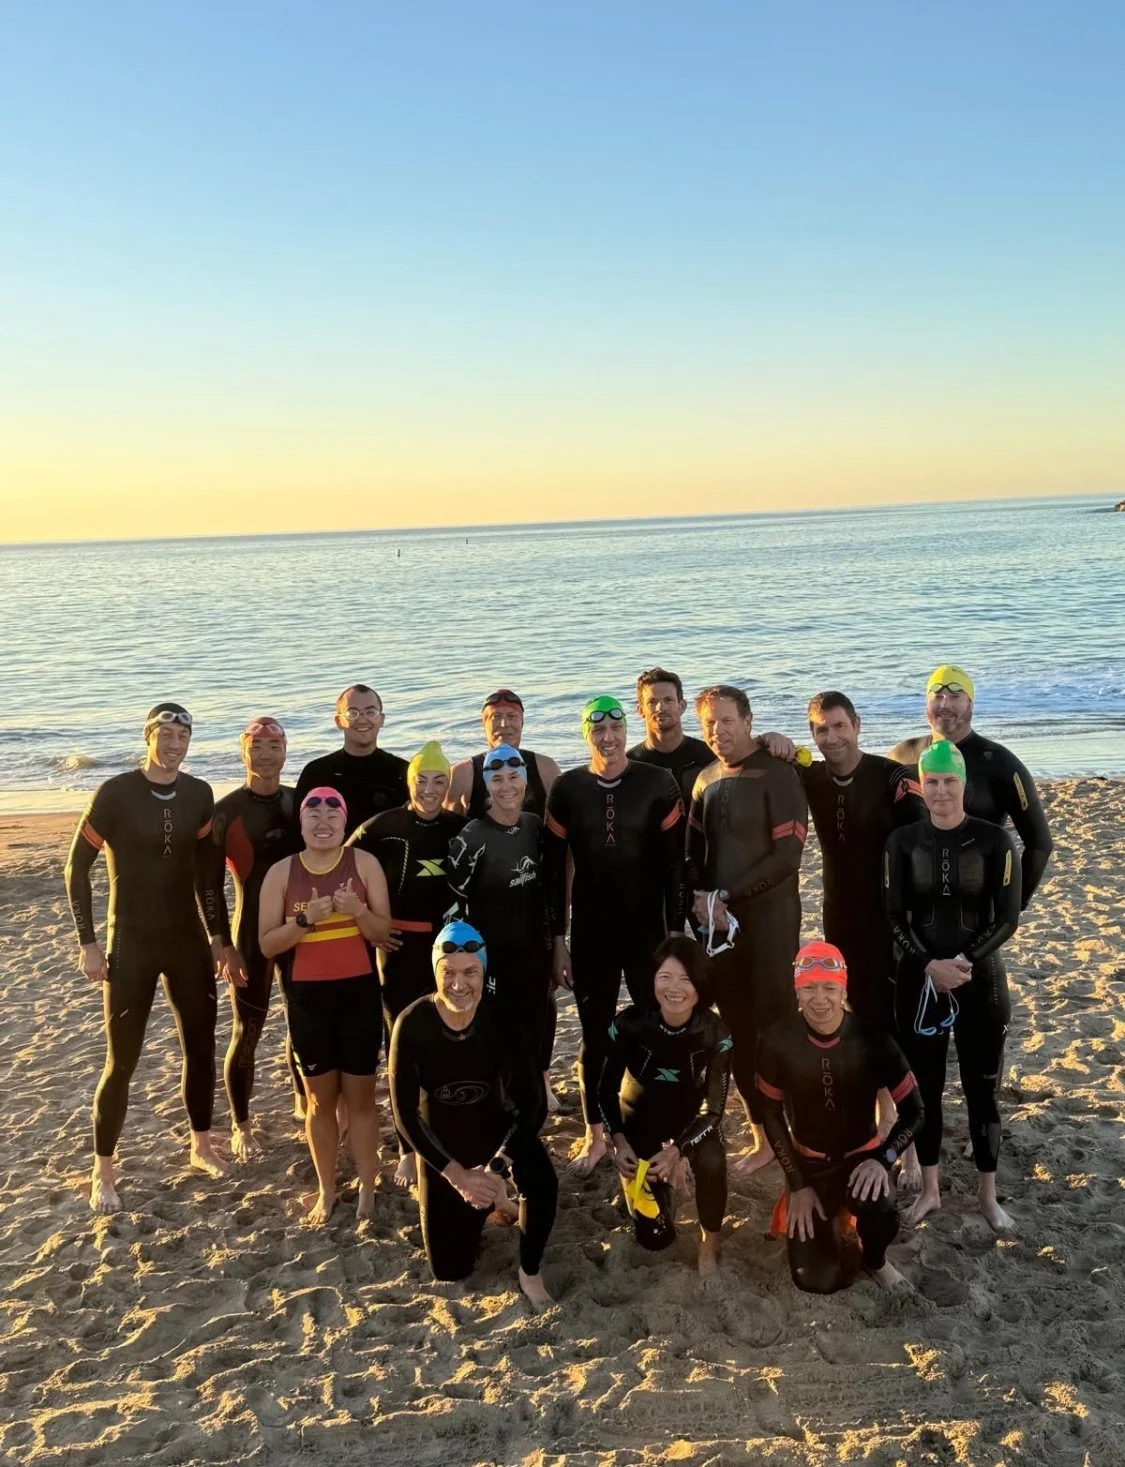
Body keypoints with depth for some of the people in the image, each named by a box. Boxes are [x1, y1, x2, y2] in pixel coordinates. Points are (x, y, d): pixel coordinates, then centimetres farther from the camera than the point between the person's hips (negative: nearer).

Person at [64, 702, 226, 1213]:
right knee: (122, 1060, 0)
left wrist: (218, 936, 9)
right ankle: (103, 1171, 17)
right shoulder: (115, 793, -12)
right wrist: (88, 942, -9)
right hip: (131, 943, -4)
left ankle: (201, 1146, 30)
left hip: (187, 939, 4)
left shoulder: (199, 795, 0)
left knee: (201, 1046, 11)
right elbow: (76, 867, -7)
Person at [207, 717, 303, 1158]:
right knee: (247, 1031, 3)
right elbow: (211, 882, -8)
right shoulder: (228, 810, -9)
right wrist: (223, 943, -12)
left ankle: (303, 1099, 37)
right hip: (252, 931, -4)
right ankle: (241, 1127, 19)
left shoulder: (300, 802, 2)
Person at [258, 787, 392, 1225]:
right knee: (320, 1099, 14)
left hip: (359, 994, -1)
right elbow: (267, 944, -5)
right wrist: (306, 918, -20)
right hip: (307, 998, 1)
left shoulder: (364, 864, -5)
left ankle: (367, 1189, 24)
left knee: (361, 1096, 10)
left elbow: (384, 932, -3)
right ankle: (326, 1191, 28)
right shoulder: (281, 872, -3)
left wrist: (359, 911, -23)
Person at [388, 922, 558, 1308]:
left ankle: (530, 1271, -3)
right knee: (449, 1268, 6)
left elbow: (533, 1103, -20)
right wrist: (458, 1175, -22)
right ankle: (476, 1204, 37)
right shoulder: (413, 1024, -25)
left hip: (496, 1125, 0)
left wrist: (495, 1169, -29)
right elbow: (405, 1114, -19)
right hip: (441, 1138, 1)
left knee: (541, 1182, -32)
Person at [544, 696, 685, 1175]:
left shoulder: (658, 784, -5)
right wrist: (557, 939, 1)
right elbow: (554, 869, 2)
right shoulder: (567, 789, -1)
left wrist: (676, 933, -4)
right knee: (594, 1035, 11)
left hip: (648, 930, -1)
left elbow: (674, 863, -3)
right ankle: (595, 1135, 26)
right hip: (589, 933, 1)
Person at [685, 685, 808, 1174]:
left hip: (769, 918, -6)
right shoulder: (706, 778, 10)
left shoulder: (776, 773, -9)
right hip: (717, 921, 6)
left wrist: (727, 896, -14)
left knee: (776, 1026, -1)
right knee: (738, 1031, 10)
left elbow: (788, 854, -14)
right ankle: (762, 1136, 22)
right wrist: (699, 896, -4)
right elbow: (694, 849, 16)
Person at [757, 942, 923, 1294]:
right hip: (808, 1161, 1)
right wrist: (797, 1184, -9)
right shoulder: (778, 1042, -17)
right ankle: (829, 1215, 23)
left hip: (861, 1155, -1)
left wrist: (883, 1159, -28)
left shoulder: (872, 1040, -20)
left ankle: (875, 1261, 2)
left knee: (880, 1212, -36)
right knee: (818, 1280, -11)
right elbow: (771, 1113, -4)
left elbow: (913, 1111, -11)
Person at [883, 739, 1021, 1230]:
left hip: (981, 981, -1)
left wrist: (966, 961, -19)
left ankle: (988, 1194, 23)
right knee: (924, 1087, 9)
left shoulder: (994, 840, -5)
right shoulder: (903, 841, -1)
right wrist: (930, 965, -17)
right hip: (919, 981, 1)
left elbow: (1007, 918, -6)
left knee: (982, 1088, 7)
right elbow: (894, 918, -3)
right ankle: (929, 1189, 25)